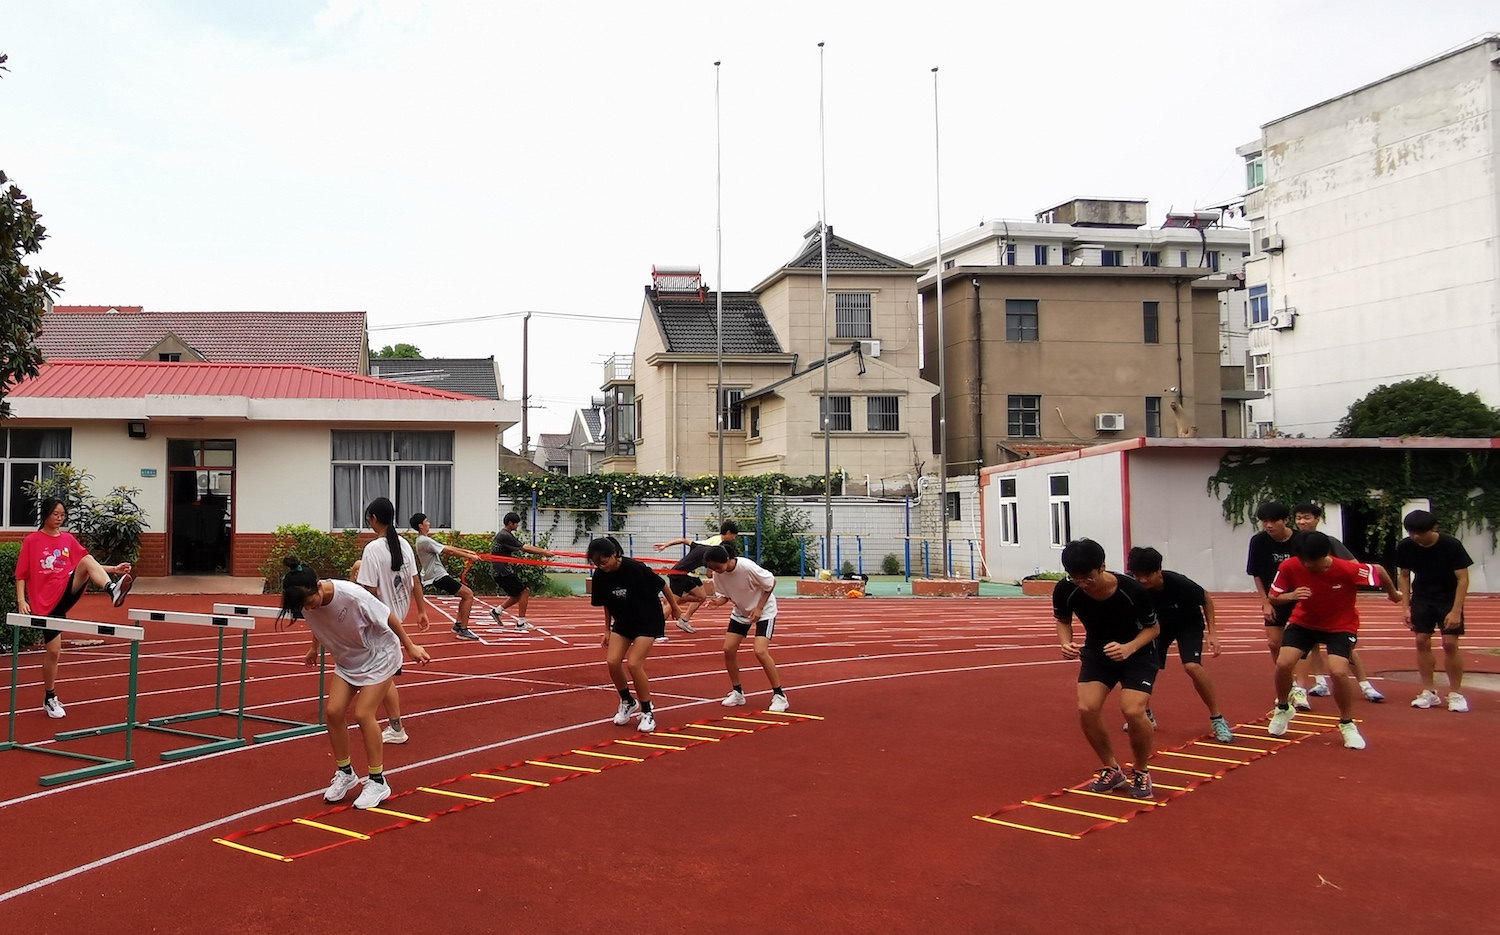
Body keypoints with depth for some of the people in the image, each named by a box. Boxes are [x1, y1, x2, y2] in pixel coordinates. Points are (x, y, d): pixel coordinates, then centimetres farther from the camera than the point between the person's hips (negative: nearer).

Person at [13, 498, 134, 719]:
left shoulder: (68, 539, 9)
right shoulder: (31, 541, -1)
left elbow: (88, 564, 12)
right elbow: (21, 574, -1)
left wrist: (114, 569, -2)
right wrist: (21, 601, -12)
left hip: (67, 592, 2)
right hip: (45, 601, -2)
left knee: (87, 560, -25)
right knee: (54, 651, 1)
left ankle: (113, 590, -51)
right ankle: (50, 699, 19)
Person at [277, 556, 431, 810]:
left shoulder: (353, 596, -35)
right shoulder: (307, 603, -17)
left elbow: (389, 617, -20)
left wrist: (410, 646, -10)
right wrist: (314, 648, 24)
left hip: (379, 655, -6)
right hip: (347, 660, 6)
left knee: (362, 714, -14)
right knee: (333, 710, -7)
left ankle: (378, 782, -1)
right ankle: (345, 773, 14)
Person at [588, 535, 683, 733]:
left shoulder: (635, 568, -27)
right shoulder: (600, 576, -11)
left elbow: (662, 585, -14)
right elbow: (606, 604, 6)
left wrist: (675, 608, -2)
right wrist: (607, 630, 8)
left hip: (648, 621, -5)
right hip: (623, 621, 5)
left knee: (633, 664, -17)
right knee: (612, 661, -10)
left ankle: (647, 712, 2)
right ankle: (627, 702, 17)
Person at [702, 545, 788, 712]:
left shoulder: (748, 567, -32)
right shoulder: (718, 574, -15)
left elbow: (771, 582, -18)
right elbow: (724, 595, -2)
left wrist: (759, 608, -20)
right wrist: (718, 601, -27)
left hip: (763, 610, -6)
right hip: (740, 611, 6)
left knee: (760, 651, -20)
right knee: (728, 649, -2)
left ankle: (779, 695, -7)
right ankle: (737, 692, 17)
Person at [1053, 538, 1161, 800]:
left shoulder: (1132, 590, -32)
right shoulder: (1065, 591, -25)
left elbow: (1153, 628, -15)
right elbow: (1063, 621, -2)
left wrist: (1128, 648, -33)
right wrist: (1066, 643, -23)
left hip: (1137, 651, -3)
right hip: (1097, 651, 3)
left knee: (1133, 711, -23)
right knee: (1086, 708, -15)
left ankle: (1140, 771, 7)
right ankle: (1112, 770, 11)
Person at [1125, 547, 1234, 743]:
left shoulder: (1179, 583, -35)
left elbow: (1207, 600, -15)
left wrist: (1212, 632, -17)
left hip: (1189, 624, -4)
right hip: (1160, 624, 4)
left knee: (1192, 666, -25)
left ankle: (1217, 719, -9)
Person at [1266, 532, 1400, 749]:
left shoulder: (1346, 569, -31)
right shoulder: (1289, 567, -25)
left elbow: (1378, 570, -11)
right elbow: (1273, 597, -11)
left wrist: (1393, 594, 7)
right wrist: (1290, 596, -34)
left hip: (1340, 625, -2)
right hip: (1303, 621, 2)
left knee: (1338, 671, -22)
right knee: (1283, 662, -15)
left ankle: (1347, 724, 5)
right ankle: (1283, 709, 16)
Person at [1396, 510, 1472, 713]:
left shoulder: (1451, 545, -22)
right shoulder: (1405, 546, -14)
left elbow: (1463, 578, -17)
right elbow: (1404, 576, 0)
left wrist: (1455, 611, -22)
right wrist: (1405, 607, -5)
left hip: (1448, 599, -3)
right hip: (1421, 599, 3)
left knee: (1450, 643, -8)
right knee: (1422, 642, -2)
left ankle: (1456, 693, 4)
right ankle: (1429, 692, 8)